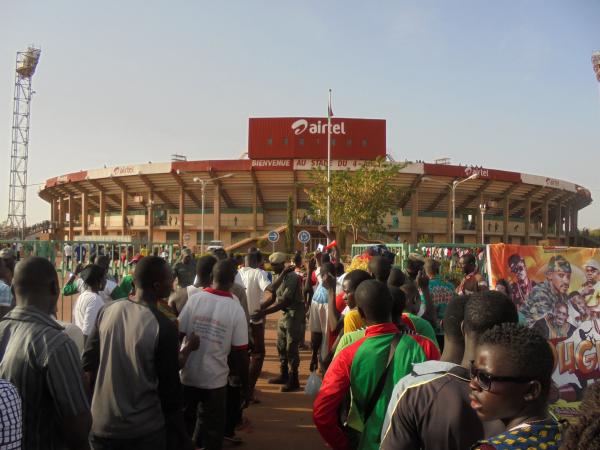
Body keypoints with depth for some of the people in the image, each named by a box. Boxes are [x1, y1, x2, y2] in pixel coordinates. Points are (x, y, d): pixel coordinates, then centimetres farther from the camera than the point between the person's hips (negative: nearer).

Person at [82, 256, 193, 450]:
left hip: (101, 425, 5)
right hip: (144, 432, -5)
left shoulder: (107, 311, -5)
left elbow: (88, 364, 2)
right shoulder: (164, 327, -19)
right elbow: (170, 390, -14)